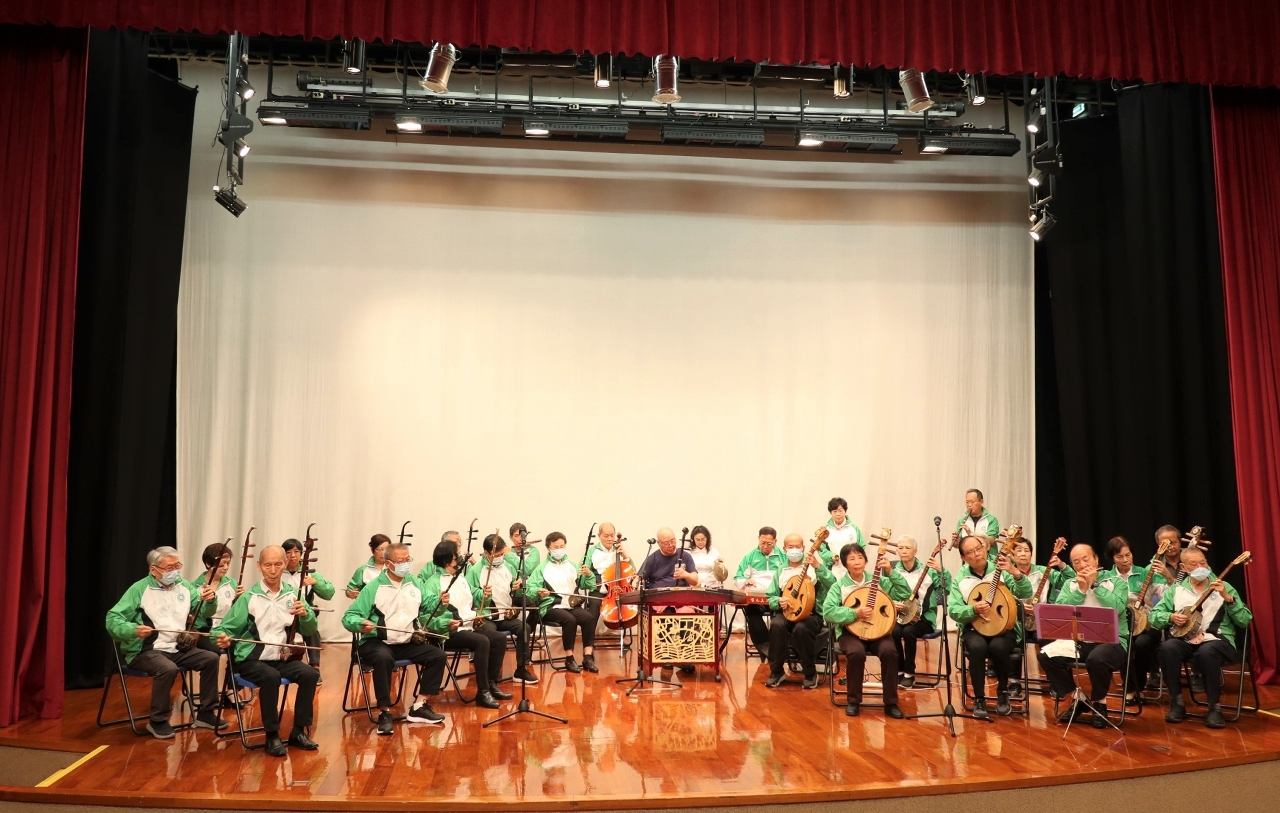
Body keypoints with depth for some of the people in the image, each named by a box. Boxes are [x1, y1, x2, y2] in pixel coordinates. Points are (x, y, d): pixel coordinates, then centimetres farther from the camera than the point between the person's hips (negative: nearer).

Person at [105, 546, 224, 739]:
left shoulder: (184, 586, 7)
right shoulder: (139, 589, -9)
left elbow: (203, 612, 2)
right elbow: (113, 619, -14)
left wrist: (210, 601, -22)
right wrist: (133, 629, -35)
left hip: (178, 648, 6)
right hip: (145, 650, -6)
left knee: (211, 659, -11)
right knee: (168, 669, -34)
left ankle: (205, 713, 3)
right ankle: (157, 721, -14)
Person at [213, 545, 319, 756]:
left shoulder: (292, 594, 5)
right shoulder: (248, 597, -3)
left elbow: (309, 631, 2)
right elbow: (226, 628, -6)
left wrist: (305, 615, -19)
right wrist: (223, 637, -29)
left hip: (283, 658, 3)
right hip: (251, 660, -3)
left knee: (310, 673, -23)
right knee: (271, 676, -34)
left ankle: (299, 731, -7)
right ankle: (272, 735, -18)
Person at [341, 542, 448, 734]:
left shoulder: (415, 583, 9)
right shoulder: (373, 587, -7)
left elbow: (428, 605, 4)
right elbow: (349, 617, -10)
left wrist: (439, 601, -18)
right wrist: (361, 623, -31)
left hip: (408, 643, 5)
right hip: (377, 643, -5)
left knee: (438, 655, -12)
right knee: (383, 658, -38)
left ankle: (420, 706, -3)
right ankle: (384, 712, -24)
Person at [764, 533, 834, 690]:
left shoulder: (813, 565, 4)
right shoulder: (780, 571, 15)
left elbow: (832, 584, -13)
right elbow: (771, 597, 13)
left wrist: (818, 566, -28)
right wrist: (779, 601, -11)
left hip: (811, 613, -2)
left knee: (801, 628, -35)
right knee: (777, 625, -31)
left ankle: (810, 673, -11)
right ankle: (776, 672, -13)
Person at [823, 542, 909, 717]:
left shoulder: (878, 580, 6)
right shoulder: (840, 585, 0)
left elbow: (906, 594, -2)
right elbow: (827, 611, -12)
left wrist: (891, 571, -11)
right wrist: (855, 613, -21)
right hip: (850, 632, -2)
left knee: (889, 651, -29)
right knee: (857, 652, -34)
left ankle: (891, 703, -11)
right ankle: (853, 701, -12)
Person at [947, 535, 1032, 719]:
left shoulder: (1001, 570, 0)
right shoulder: (960, 578, 4)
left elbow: (1026, 594, -11)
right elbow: (953, 610, -3)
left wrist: (1015, 572, -27)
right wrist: (973, 610, -21)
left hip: (1003, 627, 0)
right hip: (974, 627, 1)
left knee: (998, 646, -33)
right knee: (977, 647, -33)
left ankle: (1003, 692, -4)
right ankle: (979, 699, -14)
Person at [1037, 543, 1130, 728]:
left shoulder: (1117, 582, 3)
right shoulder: (1070, 584, 13)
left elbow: (1117, 608, -17)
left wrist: (1095, 584, -11)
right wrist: (1081, 589, -8)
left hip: (1111, 641, -4)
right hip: (1078, 640, 4)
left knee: (1097, 659, -38)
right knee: (1046, 655, -21)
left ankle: (1099, 702, -7)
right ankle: (1076, 698, 1)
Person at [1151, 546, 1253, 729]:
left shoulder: (1224, 588, 7)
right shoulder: (1176, 589, 11)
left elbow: (1245, 621, -2)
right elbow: (1154, 615, 9)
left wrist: (1227, 598, -15)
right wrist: (1171, 617, -12)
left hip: (1217, 640, -2)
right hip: (1185, 640, 2)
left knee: (1206, 652, -37)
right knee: (1167, 648, -31)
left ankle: (1214, 707, -17)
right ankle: (1177, 702, -13)